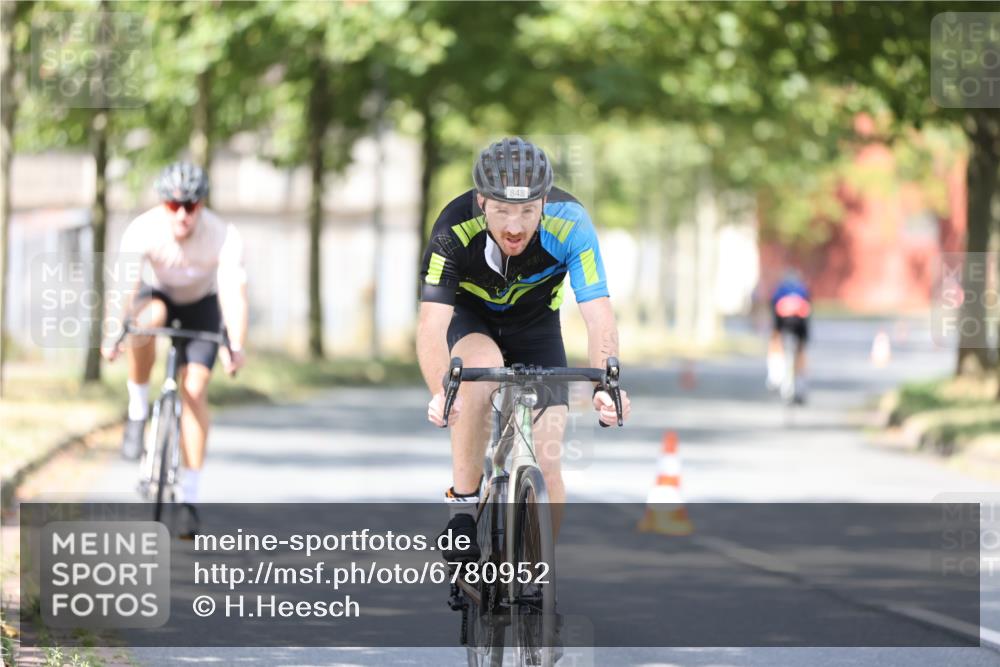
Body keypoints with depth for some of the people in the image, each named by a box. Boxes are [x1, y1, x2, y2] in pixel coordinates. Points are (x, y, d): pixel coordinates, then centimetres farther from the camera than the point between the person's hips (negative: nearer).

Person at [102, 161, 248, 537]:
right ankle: (138, 410, -16)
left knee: (194, 389, -14)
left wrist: (236, 347, -53)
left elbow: (234, 292, -39)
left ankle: (189, 497, -9)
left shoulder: (224, 237, -30)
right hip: (159, 295, 0)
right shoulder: (143, 230, -30)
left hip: (201, 306, 0)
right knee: (146, 318, -37)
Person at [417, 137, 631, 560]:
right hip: (468, 317, -1)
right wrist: (439, 393, -57)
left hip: (534, 324, 1)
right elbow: (432, 324, -40)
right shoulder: (454, 231, -34)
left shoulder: (569, 225, -32)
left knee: (547, 466, -9)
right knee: (484, 366, -36)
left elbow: (598, 316, -37)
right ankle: (462, 506, -21)